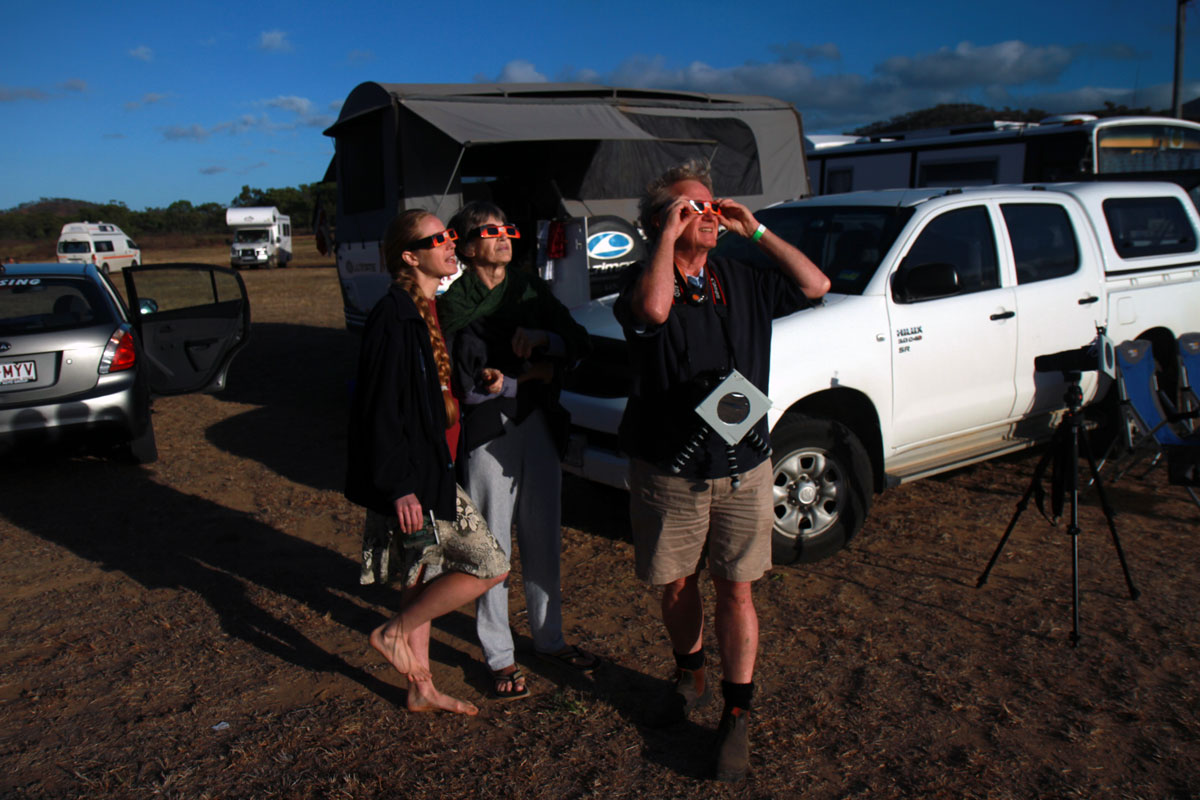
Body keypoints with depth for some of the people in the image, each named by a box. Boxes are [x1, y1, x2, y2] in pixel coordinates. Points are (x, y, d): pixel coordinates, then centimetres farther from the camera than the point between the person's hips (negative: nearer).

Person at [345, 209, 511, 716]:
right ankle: (395, 634, 11)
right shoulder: (393, 317, -19)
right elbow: (380, 408, -21)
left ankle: (422, 689, 31)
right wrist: (399, 487, -22)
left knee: (425, 572, 17)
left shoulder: (427, 310, 11)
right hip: (412, 479, -10)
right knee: (491, 565, -4)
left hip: (428, 470, 10)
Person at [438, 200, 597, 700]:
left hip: (539, 428, 5)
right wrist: (531, 373, -8)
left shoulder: (531, 290, 9)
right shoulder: (454, 305, -7)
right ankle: (499, 657, 19)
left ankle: (549, 639, 31)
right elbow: (467, 386, -14)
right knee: (492, 549, 4)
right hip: (487, 435, -5)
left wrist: (543, 338, -13)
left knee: (544, 542, 14)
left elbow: (578, 344, 7)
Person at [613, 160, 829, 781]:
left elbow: (814, 286, 4)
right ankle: (690, 679, 40)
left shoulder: (740, 279, 6)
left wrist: (757, 232, 0)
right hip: (668, 470, -1)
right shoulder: (647, 278, -7)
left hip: (742, 468, 2)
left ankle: (736, 717, 19)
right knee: (677, 585, 15)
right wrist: (669, 236, -19)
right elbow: (653, 310, -30)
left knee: (735, 590, 5)